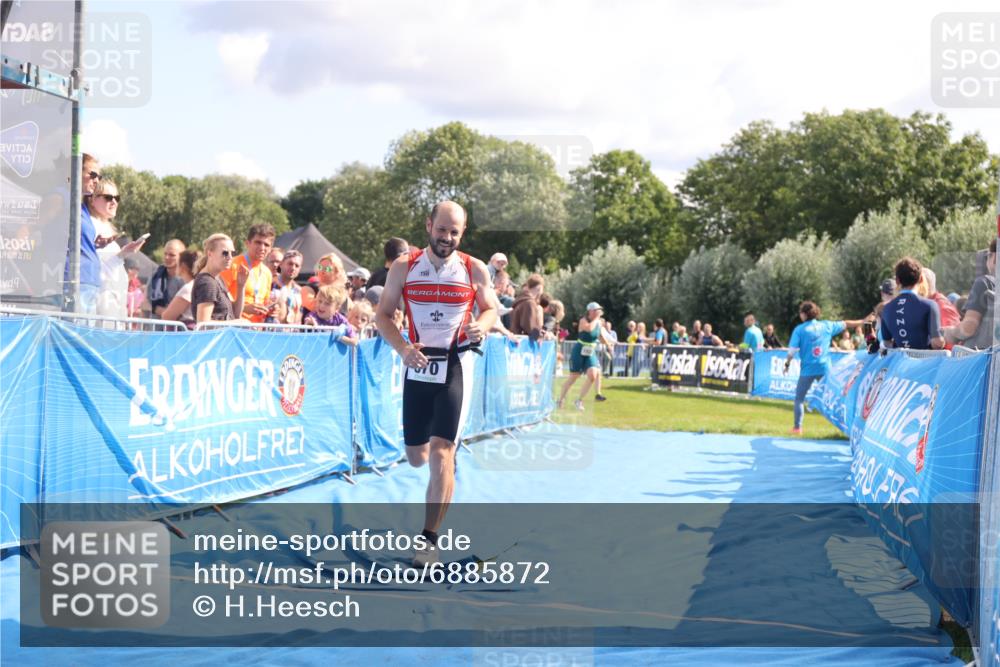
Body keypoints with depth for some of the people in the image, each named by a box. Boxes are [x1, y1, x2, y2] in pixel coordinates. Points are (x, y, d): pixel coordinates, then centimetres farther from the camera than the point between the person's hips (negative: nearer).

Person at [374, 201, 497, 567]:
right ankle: (447, 458, 49)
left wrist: (481, 326, -13)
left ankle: (430, 538, -7)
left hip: (456, 365, -2)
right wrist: (403, 348, -15)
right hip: (418, 365, 2)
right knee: (416, 456, 10)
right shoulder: (404, 266, 0)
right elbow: (383, 314, 3)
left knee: (441, 453, -12)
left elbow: (490, 308, 11)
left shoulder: (475, 269, -2)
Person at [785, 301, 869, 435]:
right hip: (825, 368, 3)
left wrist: (787, 364, 4)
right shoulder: (827, 325, 5)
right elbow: (846, 324, 16)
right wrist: (862, 321, 28)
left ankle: (797, 427, -1)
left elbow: (792, 350, -9)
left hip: (807, 370, -3)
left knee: (799, 398, 6)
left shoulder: (799, 330, -5)